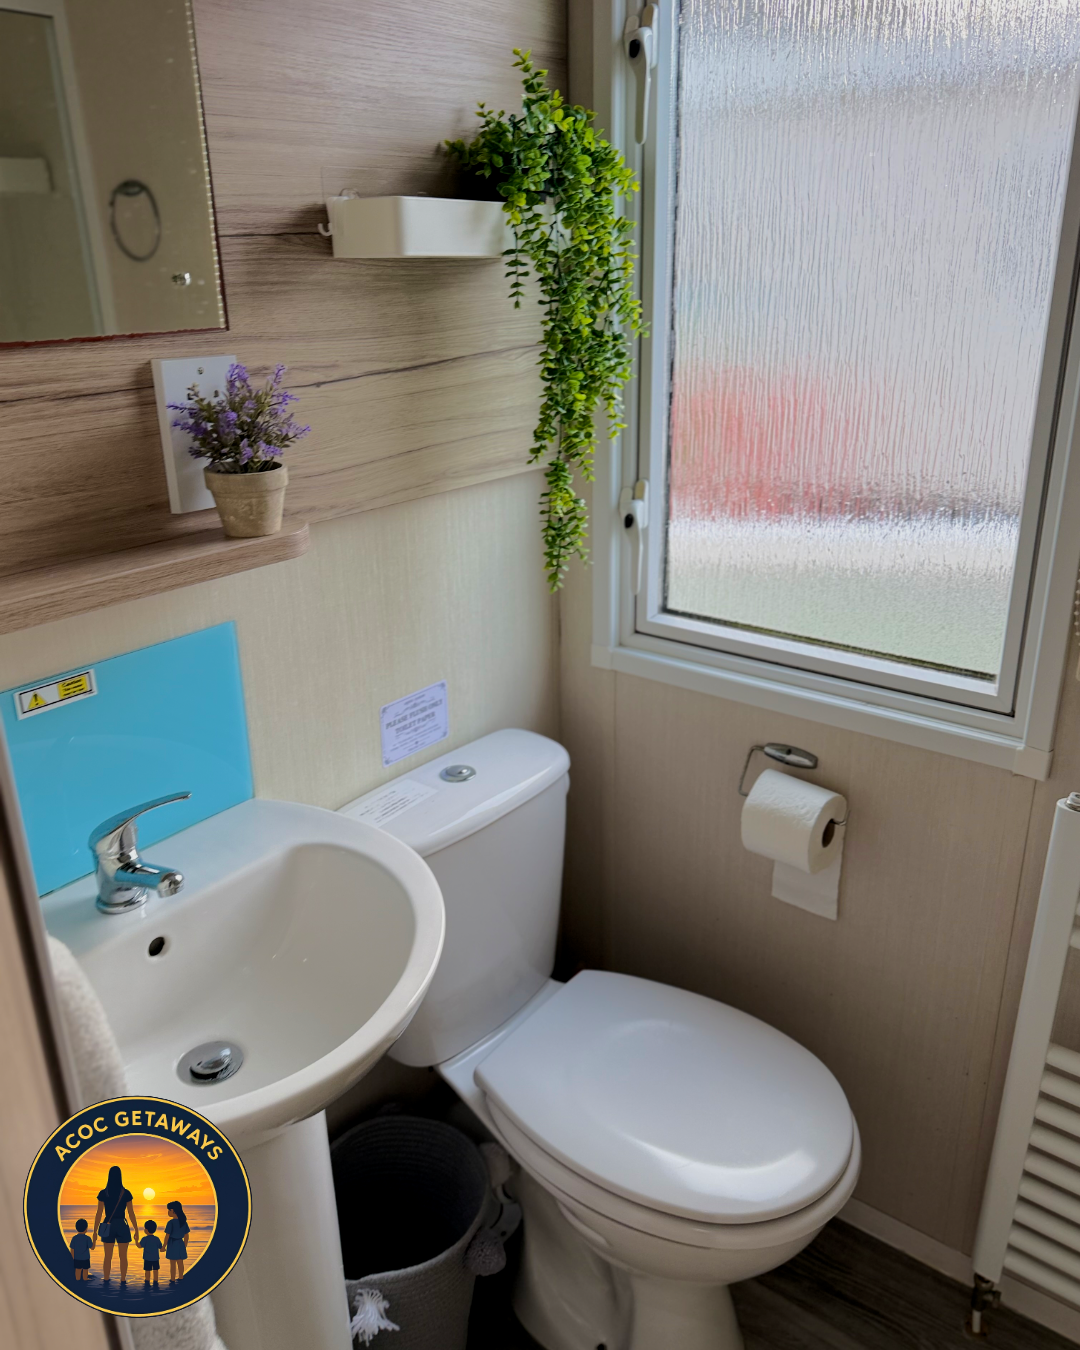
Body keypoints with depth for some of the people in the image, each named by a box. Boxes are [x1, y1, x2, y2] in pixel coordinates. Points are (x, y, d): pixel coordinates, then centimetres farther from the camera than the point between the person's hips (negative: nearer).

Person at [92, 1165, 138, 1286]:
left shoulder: (103, 1193, -5)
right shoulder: (126, 1193, -5)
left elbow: (99, 1214, -6)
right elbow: (131, 1213, -3)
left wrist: (95, 1231, 2)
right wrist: (136, 1231, 4)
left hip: (108, 1227, 1)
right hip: (122, 1226, -1)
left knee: (108, 1256, 12)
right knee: (123, 1256, 7)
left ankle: (106, 1281, 14)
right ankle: (123, 1281, 6)